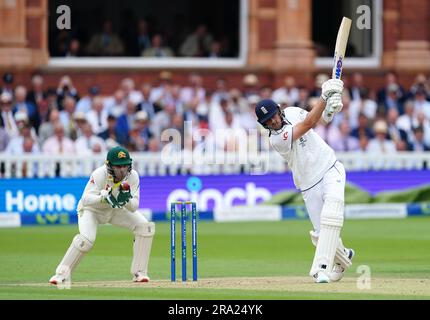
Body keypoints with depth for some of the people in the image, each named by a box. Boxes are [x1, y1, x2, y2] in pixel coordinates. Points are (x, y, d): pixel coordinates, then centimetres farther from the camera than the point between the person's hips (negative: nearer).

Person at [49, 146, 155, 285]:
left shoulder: (132, 176, -22)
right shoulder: (99, 175, -32)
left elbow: (134, 207, -23)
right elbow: (86, 199, -39)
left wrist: (126, 200, -45)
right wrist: (103, 198, -57)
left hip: (117, 209, 4)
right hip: (92, 210, -4)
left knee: (145, 227, -14)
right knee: (86, 239, -30)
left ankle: (139, 273, -4)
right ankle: (62, 274, -13)